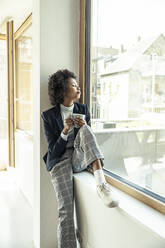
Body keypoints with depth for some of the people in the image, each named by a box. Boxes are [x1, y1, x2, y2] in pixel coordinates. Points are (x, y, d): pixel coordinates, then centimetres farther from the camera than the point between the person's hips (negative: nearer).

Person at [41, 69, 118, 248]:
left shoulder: (83, 110, 8)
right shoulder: (48, 115, -1)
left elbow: (89, 139, 10)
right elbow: (54, 150, -3)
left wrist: (84, 127, -12)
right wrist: (65, 131, -20)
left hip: (80, 158, 2)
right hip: (60, 161, -1)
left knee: (85, 130, -28)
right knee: (66, 210, -17)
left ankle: (100, 183, -41)